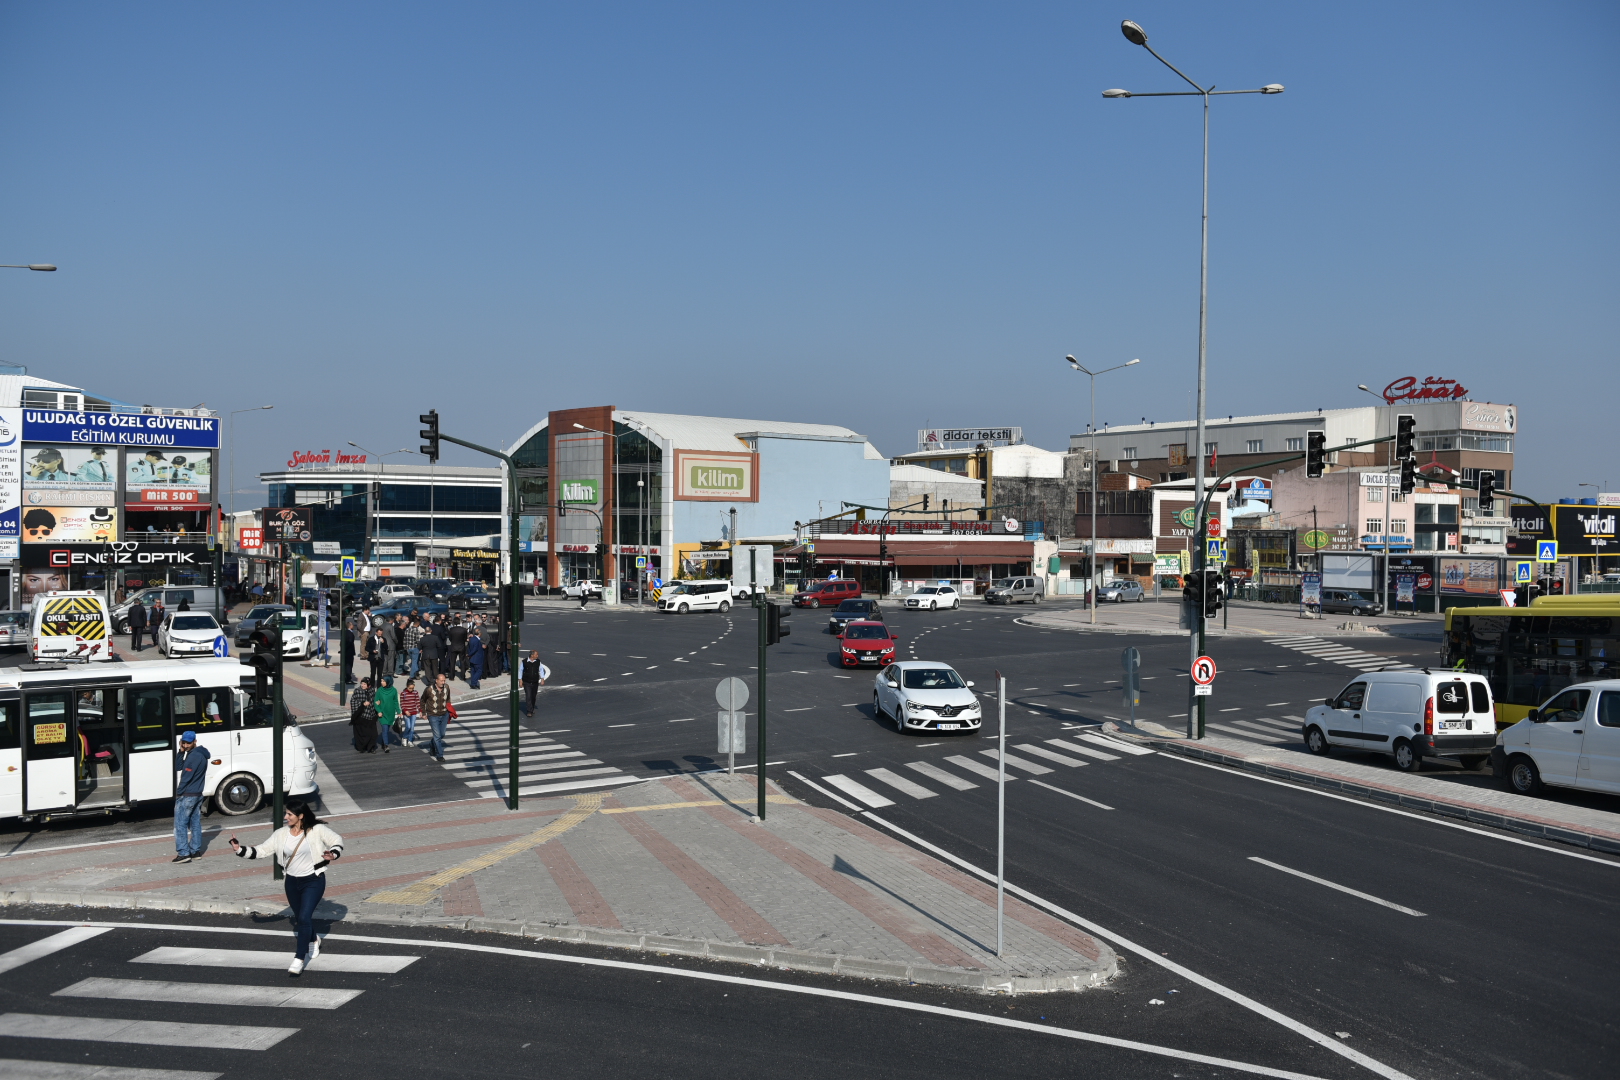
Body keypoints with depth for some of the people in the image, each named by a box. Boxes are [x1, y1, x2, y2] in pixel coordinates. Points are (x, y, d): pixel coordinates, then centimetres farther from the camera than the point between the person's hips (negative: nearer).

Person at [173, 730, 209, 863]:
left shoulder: (193, 756, -18)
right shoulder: (201, 755, 12)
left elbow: (186, 776, -19)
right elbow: (178, 768, 11)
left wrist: (178, 793, -10)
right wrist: (181, 752, -1)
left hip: (186, 796, -10)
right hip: (198, 794, 10)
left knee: (180, 824, -6)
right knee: (195, 823, 12)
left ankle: (183, 853, -8)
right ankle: (195, 851, 16)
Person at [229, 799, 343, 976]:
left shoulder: (317, 830, -14)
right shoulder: (281, 834, -3)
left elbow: (337, 841, -6)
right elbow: (261, 851, -3)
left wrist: (333, 855, -25)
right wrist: (240, 849, -16)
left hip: (313, 881, -5)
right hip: (292, 882, 5)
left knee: (304, 917, -18)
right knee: (299, 917, 19)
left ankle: (299, 960, -12)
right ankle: (313, 942, 49)